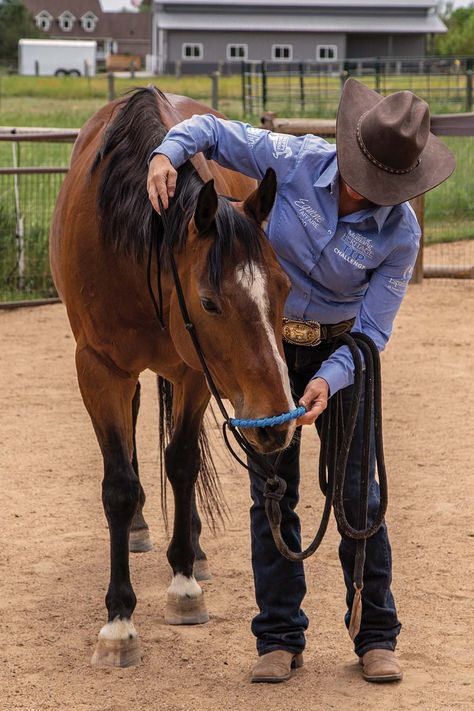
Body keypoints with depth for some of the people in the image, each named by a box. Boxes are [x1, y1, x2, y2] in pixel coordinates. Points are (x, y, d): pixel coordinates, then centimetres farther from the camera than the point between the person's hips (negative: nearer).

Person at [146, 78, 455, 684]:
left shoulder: (400, 233, -19)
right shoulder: (294, 161, -18)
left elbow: (372, 330, -16)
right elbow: (212, 131, -7)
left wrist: (328, 381, -33)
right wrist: (167, 153, -28)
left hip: (342, 348, -1)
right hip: (268, 343, 1)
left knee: (358, 492, -2)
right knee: (272, 493, 2)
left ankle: (375, 637, 13)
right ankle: (279, 638, 12)